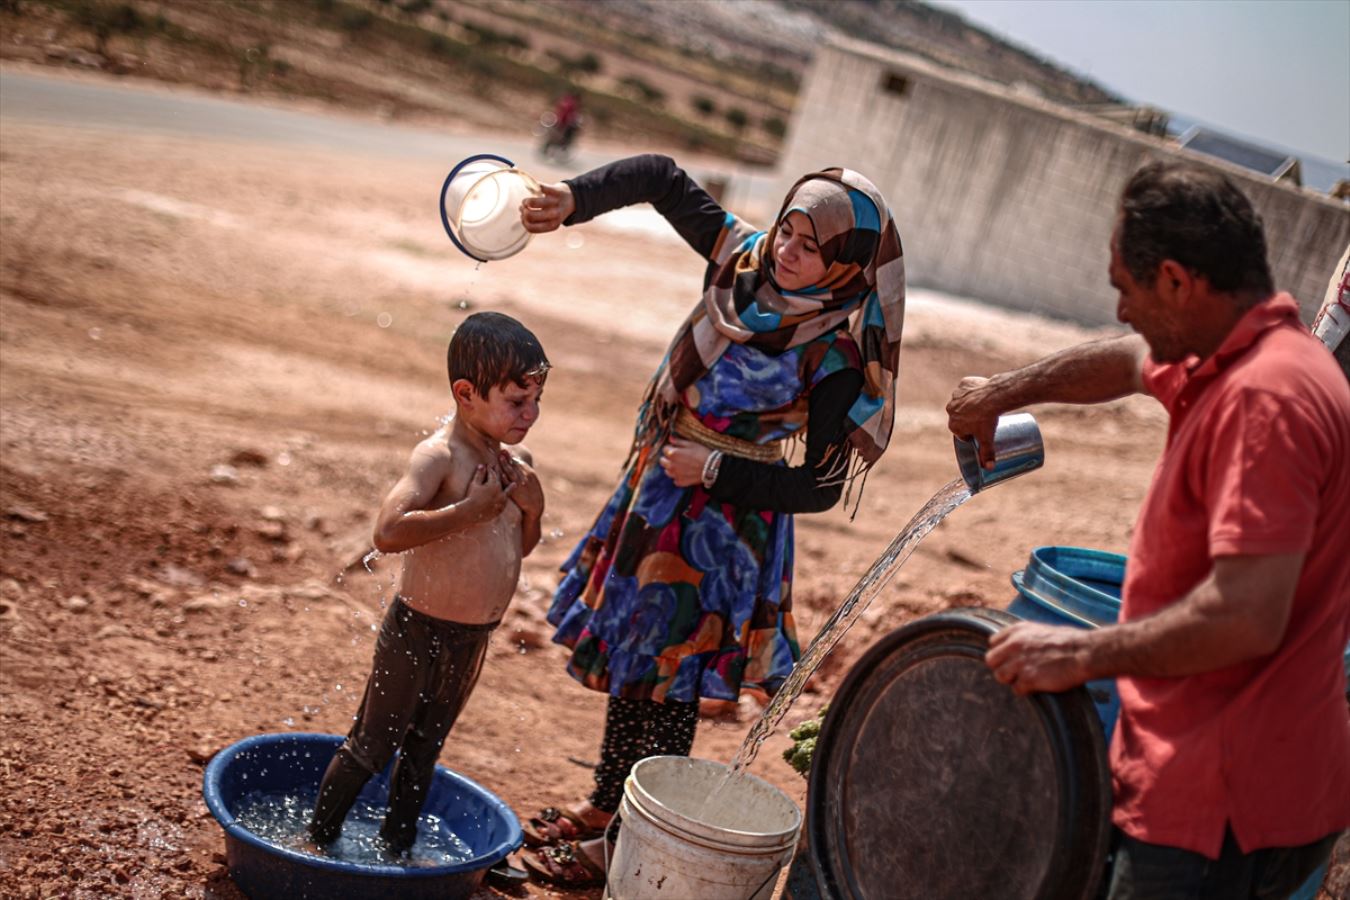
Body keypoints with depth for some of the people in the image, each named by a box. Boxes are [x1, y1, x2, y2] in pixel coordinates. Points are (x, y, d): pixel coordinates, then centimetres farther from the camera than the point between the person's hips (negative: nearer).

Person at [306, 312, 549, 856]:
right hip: (420, 633, -7)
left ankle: (396, 846, 40)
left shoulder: (516, 460, 2)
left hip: (472, 641, 7)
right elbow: (389, 532, -37)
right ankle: (319, 842, 26)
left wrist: (532, 508, -6)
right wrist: (472, 509, -32)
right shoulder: (439, 456, -22)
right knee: (371, 747, 8)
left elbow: (519, 548, 15)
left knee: (424, 749, 23)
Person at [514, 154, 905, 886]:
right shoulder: (742, 258, -6)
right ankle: (605, 805, 38)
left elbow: (821, 487, -19)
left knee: (666, 683, 2)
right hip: (654, 494, 7)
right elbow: (662, 176, 4)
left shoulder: (836, 360, -22)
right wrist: (574, 201, -10)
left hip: (719, 523, -7)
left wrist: (717, 471, -22)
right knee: (629, 658, 19)